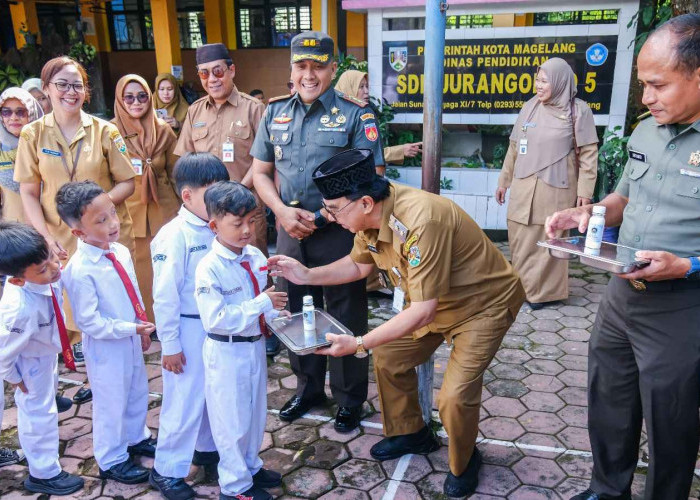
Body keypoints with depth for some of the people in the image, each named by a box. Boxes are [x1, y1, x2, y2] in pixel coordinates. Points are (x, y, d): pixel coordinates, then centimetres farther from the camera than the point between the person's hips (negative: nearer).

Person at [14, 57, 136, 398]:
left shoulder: (105, 131, -2)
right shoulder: (33, 135, 0)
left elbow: (126, 183, -1)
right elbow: (28, 193, 0)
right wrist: (46, 236, -11)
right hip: (61, 238, 1)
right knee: (73, 305, 5)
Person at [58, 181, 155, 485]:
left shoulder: (121, 252, -5)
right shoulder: (80, 270, -27)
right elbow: (89, 322, -24)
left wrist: (142, 329, 10)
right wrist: (130, 328, -23)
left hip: (131, 338, 7)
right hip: (105, 346, -7)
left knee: (138, 392, 25)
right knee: (111, 402, 12)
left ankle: (137, 437, 51)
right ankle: (111, 460, 35)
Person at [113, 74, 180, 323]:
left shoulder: (162, 129, 6)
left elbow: (175, 171, 11)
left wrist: (183, 206, 10)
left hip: (163, 208, 2)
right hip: (128, 210, -2)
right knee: (137, 268, 1)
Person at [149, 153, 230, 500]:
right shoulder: (174, 236, -19)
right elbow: (165, 296, -16)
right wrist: (170, 345, -12)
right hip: (189, 329, -6)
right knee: (185, 400, 6)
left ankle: (207, 448, 44)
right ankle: (166, 471, 25)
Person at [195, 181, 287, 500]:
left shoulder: (256, 257, -2)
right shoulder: (210, 268, -23)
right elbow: (215, 319, -29)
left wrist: (273, 314, -8)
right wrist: (262, 303, -29)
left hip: (255, 345, 7)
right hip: (226, 352, -7)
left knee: (255, 411, 23)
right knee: (232, 418, 10)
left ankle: (250, 466, 46)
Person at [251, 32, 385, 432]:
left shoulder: (355, 115, -7)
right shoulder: (275, 112, 8)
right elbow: (261, 173, 11)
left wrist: (321, 217, -15)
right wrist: (283, 212, -7)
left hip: (338, 233, -4)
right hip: (291, 231, 5)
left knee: (346, 319, 6)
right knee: (298, 315, 16)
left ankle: (350, 399, 25)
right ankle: (309, 388, 36)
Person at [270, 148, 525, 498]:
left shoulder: (419, 222, -38)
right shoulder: (370, 214, -13)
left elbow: (423, 310, -34)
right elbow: (359, 264, 7)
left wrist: (359, 344, -31)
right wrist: (307, 276, -4)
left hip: (485, 303, -8)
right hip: (430, 300, 8)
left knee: (455, 395, -16)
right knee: (388, 357, 10)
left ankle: (463, 464, 15)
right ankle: (411, 434, 34)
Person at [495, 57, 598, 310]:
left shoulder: (578, 110, -4)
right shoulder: (529, 107, 8)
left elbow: (588, 153, -4)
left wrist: (585, 190, -8)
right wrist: (504, 181, 14)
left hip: (556, 189, -4)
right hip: (523, 187, 4)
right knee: (520, 240, 9)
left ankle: (545, 291, 15)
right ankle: (522, 286, 22)